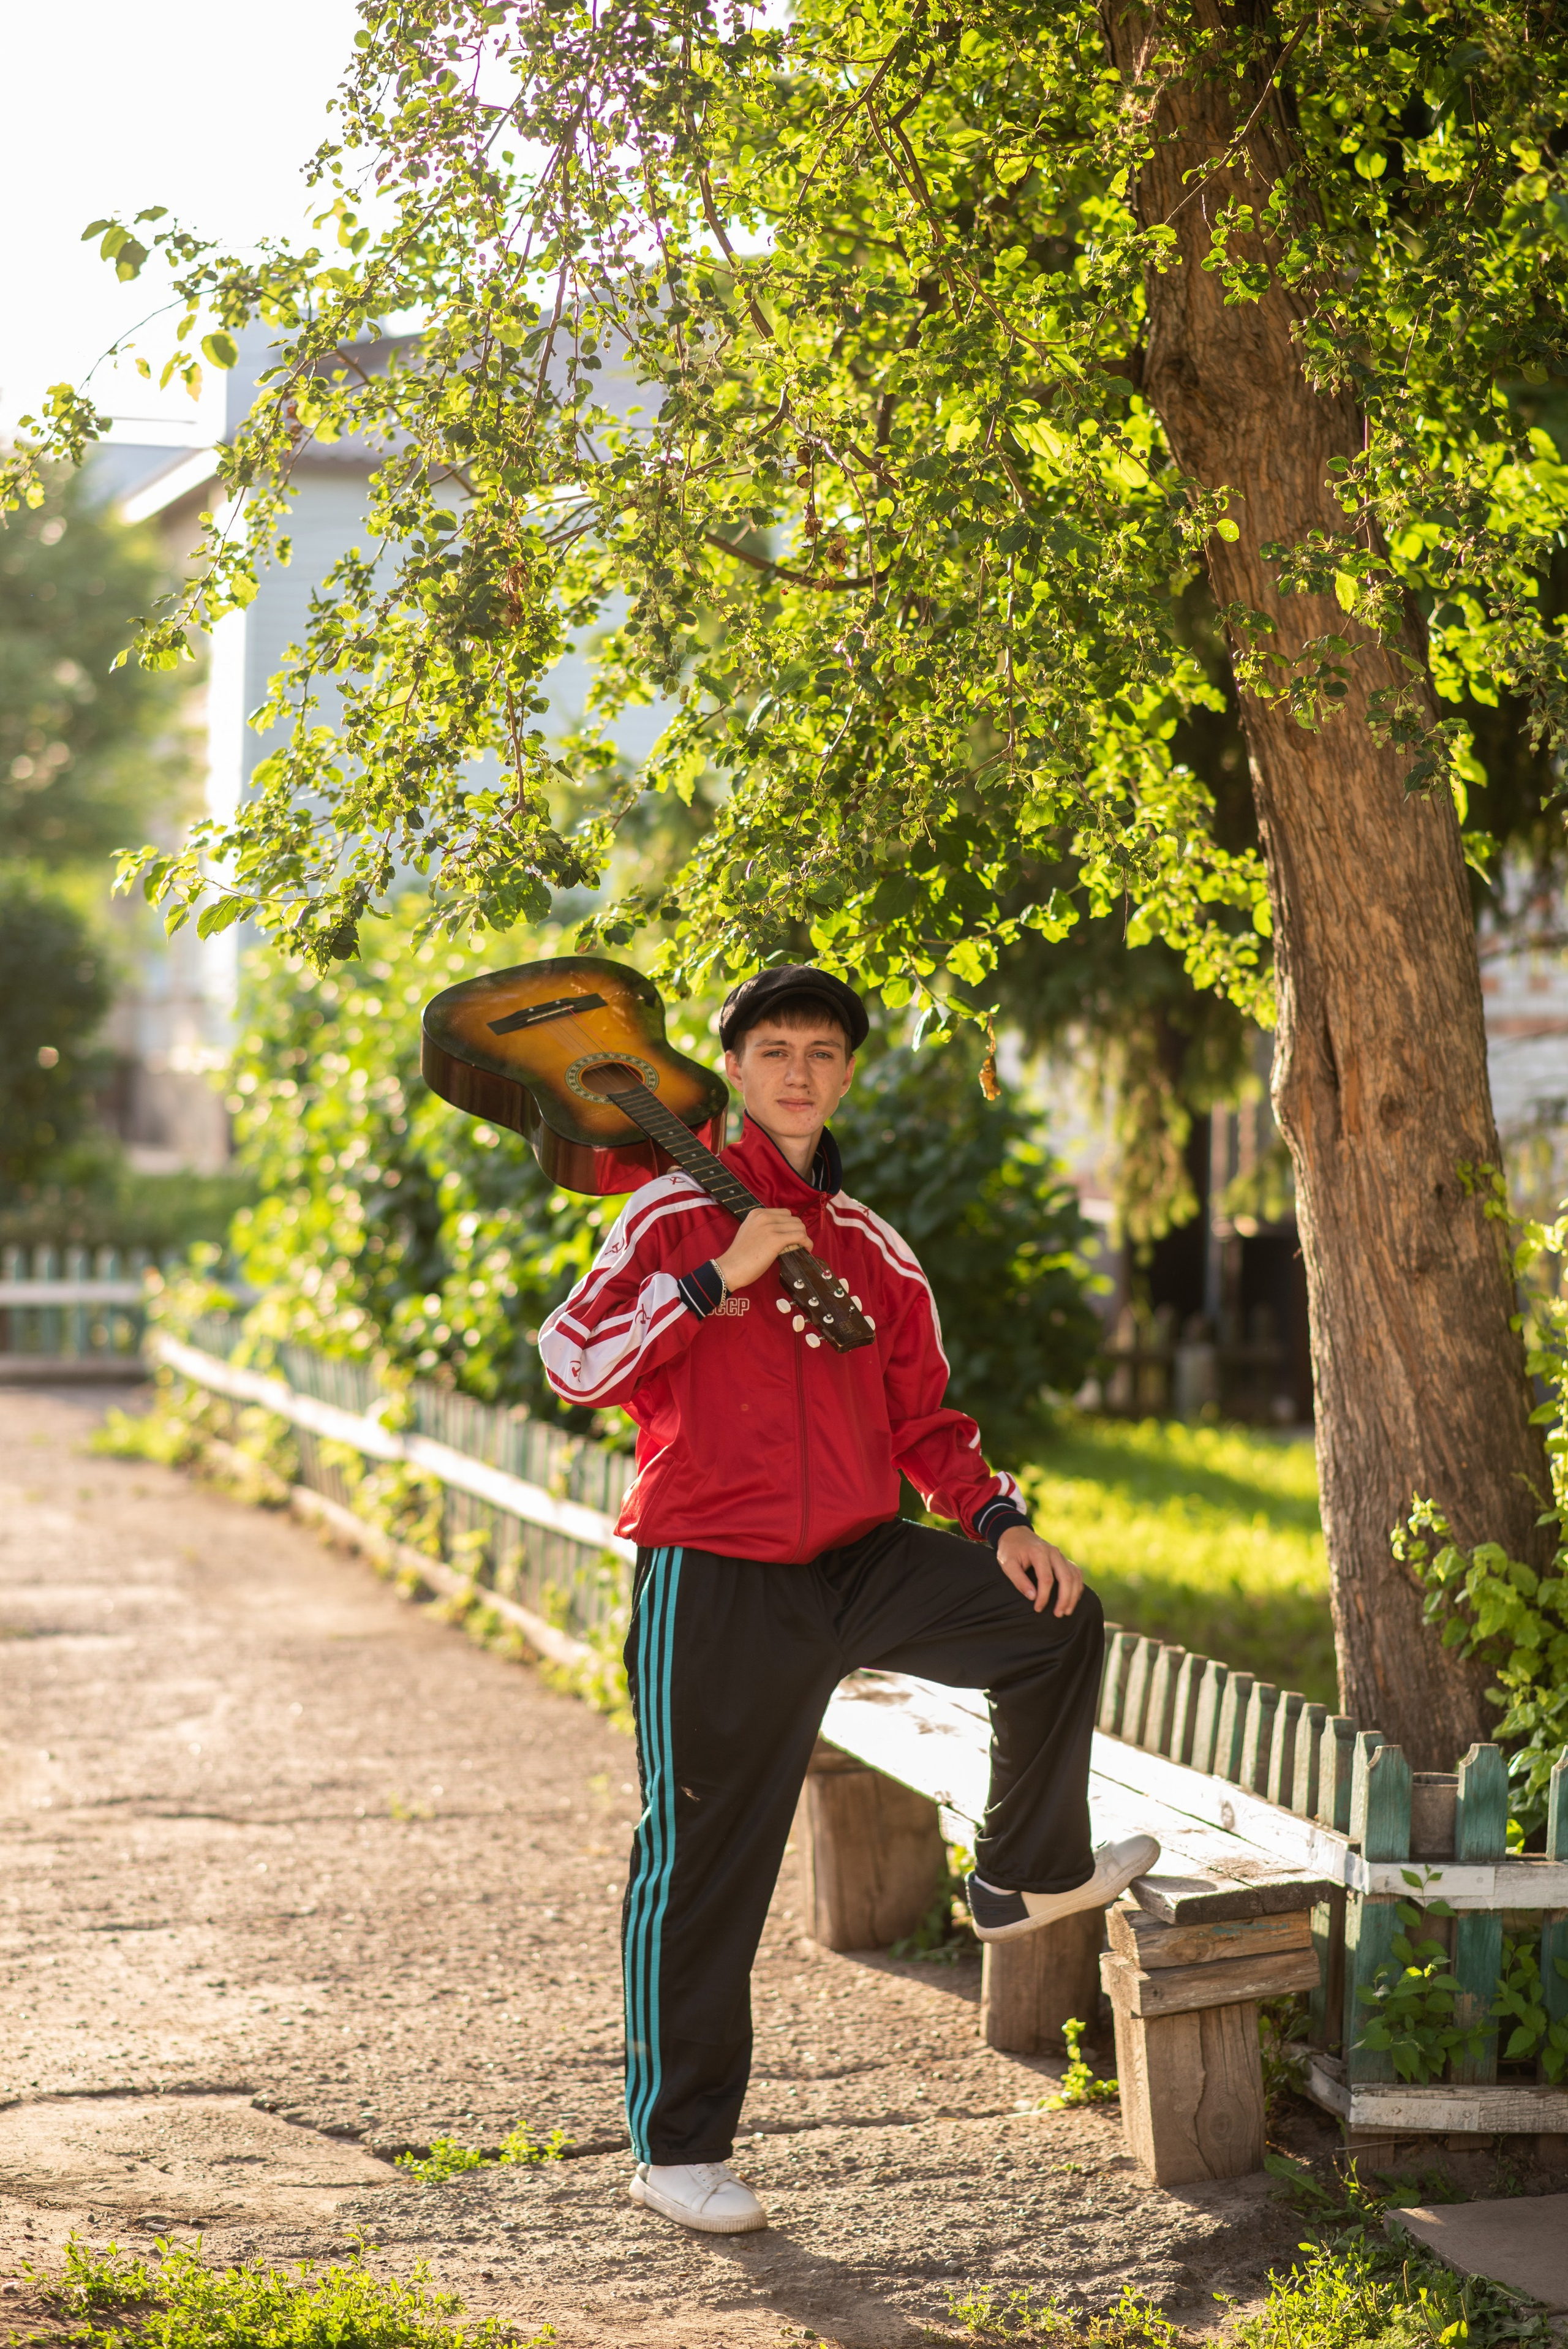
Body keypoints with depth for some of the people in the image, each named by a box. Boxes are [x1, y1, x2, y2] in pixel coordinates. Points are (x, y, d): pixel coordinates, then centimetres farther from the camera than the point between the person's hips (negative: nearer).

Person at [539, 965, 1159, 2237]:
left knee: (1057, 1619, -4)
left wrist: (997, 1518, 3)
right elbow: (575, 1362, -13)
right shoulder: (678, 1212, -1)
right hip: (713, 1582, -5)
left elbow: (923, 1415, 19)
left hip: (857, 1561, 5)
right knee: (706, 1861, -1)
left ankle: (1027, 1874, 18)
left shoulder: (872, 1248, 13)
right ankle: (679, 2145, 9)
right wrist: (718, 1280, -19)